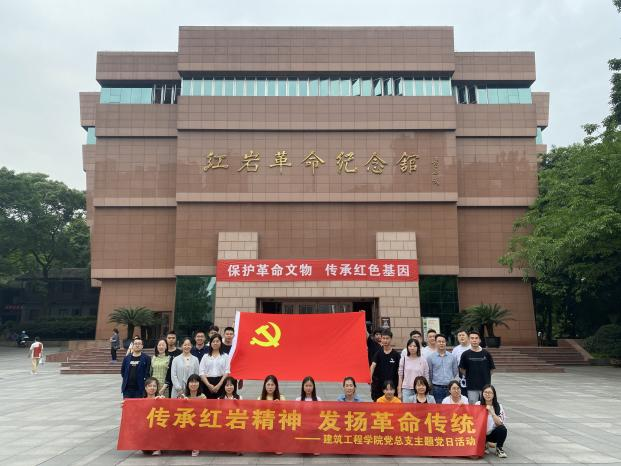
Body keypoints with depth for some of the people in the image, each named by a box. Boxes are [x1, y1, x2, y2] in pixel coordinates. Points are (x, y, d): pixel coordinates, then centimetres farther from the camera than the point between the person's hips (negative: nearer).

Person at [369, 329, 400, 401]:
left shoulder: (396, 354, -1)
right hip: (378, 385, 1)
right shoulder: (378, 353, 0)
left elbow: (399, 372, 2)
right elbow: (373, 365, -14)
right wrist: (370, 378, -31)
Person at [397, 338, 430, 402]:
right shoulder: (403, 359, 3)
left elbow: (426, 377, 4)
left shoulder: (423, 360, 1)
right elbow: (400, 376, 6)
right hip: (406, 390, 0)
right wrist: (399, 392, 4)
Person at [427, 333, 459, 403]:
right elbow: (429, 374, 4)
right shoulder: (430, 357, 0)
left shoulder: (452, 357, 7)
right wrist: (431, 386, 2)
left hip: (450, 387, 2)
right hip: (437, 388, -2)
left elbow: (456, 373, 11)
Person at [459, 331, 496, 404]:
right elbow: (462, 369, 3)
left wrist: (485, 377, 4)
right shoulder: (466, 354, -3)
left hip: (485, 386, 1)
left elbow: (491, 369, 7)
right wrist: (469, 377, 4)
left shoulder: (486, 353, 0)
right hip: (472, 387, -1)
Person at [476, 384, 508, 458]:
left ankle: (499, 448, -4)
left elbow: (500, 423, -18)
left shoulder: (498, 406, -7)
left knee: (502, 428, -30)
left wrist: (491, 411, -30)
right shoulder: (478, 404, -8)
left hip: (493, 433, 0)